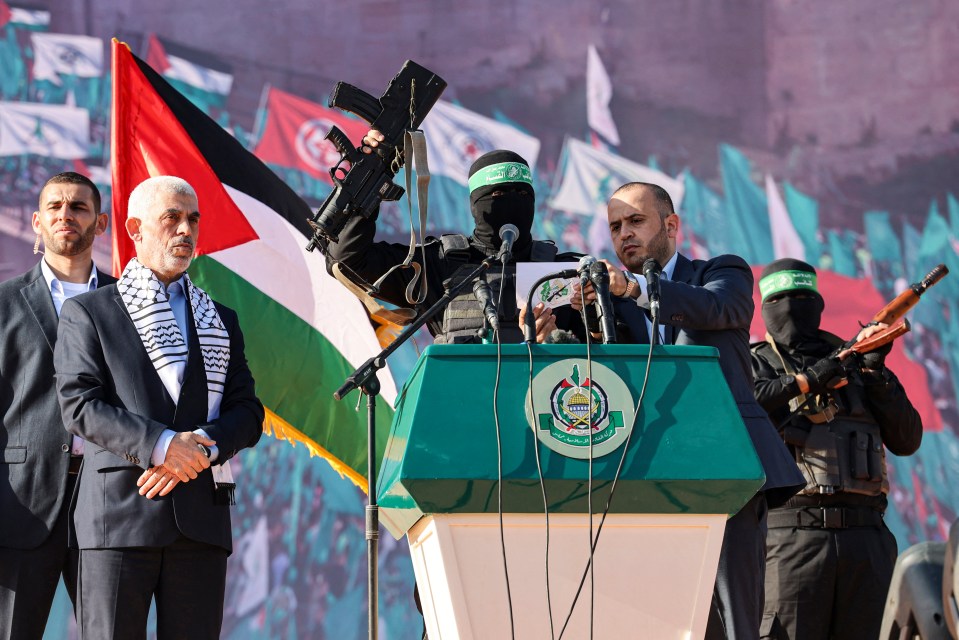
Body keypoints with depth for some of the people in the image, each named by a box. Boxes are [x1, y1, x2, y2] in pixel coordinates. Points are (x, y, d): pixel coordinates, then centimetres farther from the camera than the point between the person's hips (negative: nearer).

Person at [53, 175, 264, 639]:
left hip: (200, 518, 3)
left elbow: (248, 413, 13)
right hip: (118, 512, -3)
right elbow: (79, 405, -3)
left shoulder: (221, 321, 22)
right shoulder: (88, 313, 10)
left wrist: (201, 448, -9)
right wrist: (161, 445, -15)